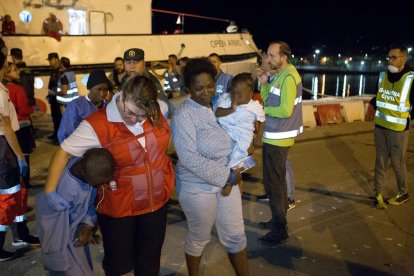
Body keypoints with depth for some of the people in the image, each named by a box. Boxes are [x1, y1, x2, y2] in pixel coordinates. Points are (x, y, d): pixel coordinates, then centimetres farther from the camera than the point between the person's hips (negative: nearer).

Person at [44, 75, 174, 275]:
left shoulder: (155, 112, -9)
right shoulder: (98, 124, -21)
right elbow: (64, 152, -16)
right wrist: (49, 192, -23)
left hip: (156, 202, 4)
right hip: (118, 207, -3)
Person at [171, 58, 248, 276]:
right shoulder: (184, 114, -18)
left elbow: (232, 138, 13)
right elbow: (189, 158, -25)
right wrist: (227, 176, -22)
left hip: (228, 181, 5)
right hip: (197, 186, -5)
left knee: (235, 235, 14)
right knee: (199, 238, 14)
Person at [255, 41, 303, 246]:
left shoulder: (288, 77, -19)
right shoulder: (280, 75, 12)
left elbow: (285, 110, -25)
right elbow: (268, 101, 12)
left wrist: (263, 110, -11)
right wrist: (264, 83, -2)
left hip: (278, 138, -10)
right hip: (276, 136, 10)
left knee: (272, 183, -3)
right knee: (278, 180, 19)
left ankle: (279, 230, 8)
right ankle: (279, 220, 33)